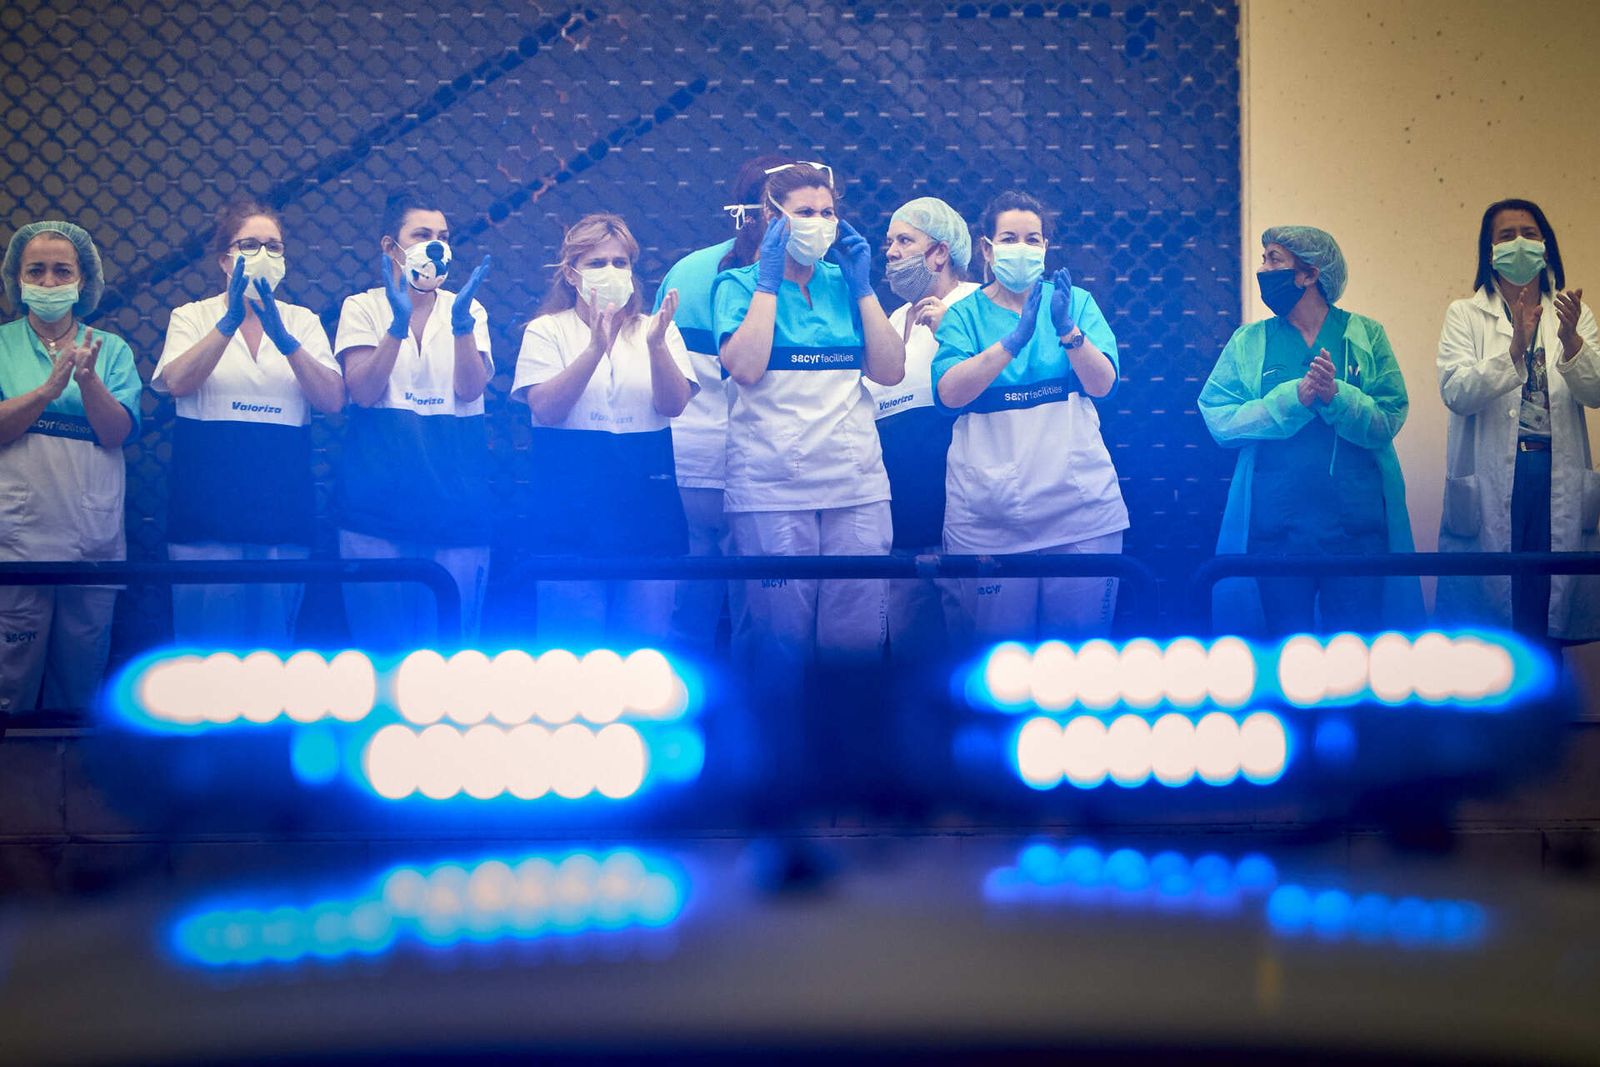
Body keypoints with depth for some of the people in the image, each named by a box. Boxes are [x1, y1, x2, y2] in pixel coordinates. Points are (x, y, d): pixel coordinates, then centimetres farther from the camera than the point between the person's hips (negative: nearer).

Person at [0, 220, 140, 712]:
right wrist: (49, 388, -20)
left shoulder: (111, 349, 9)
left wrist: (88, 379, -20)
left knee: (82, 678, 9)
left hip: (94, 538, 2)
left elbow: (118, 432, -4)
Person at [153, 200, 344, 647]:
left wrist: (283, 339, -17)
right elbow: (177, 383, -12)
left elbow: (332, 401, -4)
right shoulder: (192, 317, 7)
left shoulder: (303, 322, 11)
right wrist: (230, 320, -21)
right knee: (209, 642, -1)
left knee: (273, 642, 7)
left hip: (282, 506, 2)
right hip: (208, 506, -2)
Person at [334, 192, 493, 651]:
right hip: (379, 505, -1)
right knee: (381, 641, 0)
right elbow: (363, 390, -8)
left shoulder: (466, 310, 10)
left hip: (455, 503, 1)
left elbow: (470, 389, -5)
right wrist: (398, 321, -19)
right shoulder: (363, 308, 6)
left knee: (453, 641, 2)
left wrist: (461, 322, -19)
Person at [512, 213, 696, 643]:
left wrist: (656, 346, -21)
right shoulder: (546, 331, 6)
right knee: (572, 645, -3)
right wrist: (596, 347, -21)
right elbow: (546, 409, -10)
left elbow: (674, 405, -4)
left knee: (646, 640, 3)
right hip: (572, 512, -2)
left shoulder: (657, 330, 11)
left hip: (647, 507, 2)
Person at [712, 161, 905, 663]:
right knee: (781, 639, -2)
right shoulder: (740, 286, 5)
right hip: (771, 489, -3)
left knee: (857, 638, 1)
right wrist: (768, 281, -7)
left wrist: (863, 287, 3)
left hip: (857, 485, 3)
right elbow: (744, 367, -14)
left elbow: (890, 372, 5)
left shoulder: (845, 283, 14)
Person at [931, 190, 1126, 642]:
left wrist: (1069, 332, -21)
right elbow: (949, 393, -12)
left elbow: (1103, 385, -4)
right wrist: (1012, 341, -23)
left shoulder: (1076, 302, 8)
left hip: (1079, 508, 1)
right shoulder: (965, 315, 5)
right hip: (989, 516, -1)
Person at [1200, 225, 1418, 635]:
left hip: (1356, 521, -1)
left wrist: (1337, 396, -21)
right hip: (1276, 523, 1)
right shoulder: (1248, 341, 8)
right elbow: (1220, 420, -5)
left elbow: (1389, 420, -3)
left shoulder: (1366, 335, 5)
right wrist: (1294, 397, -16)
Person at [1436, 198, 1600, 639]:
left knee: (1549, 601, 4)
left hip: (1559, 480, 2)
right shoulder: (1466, 315, 4)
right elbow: (1455, 392, -11)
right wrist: (1513, 350, -25)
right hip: (1491, 481, -2)